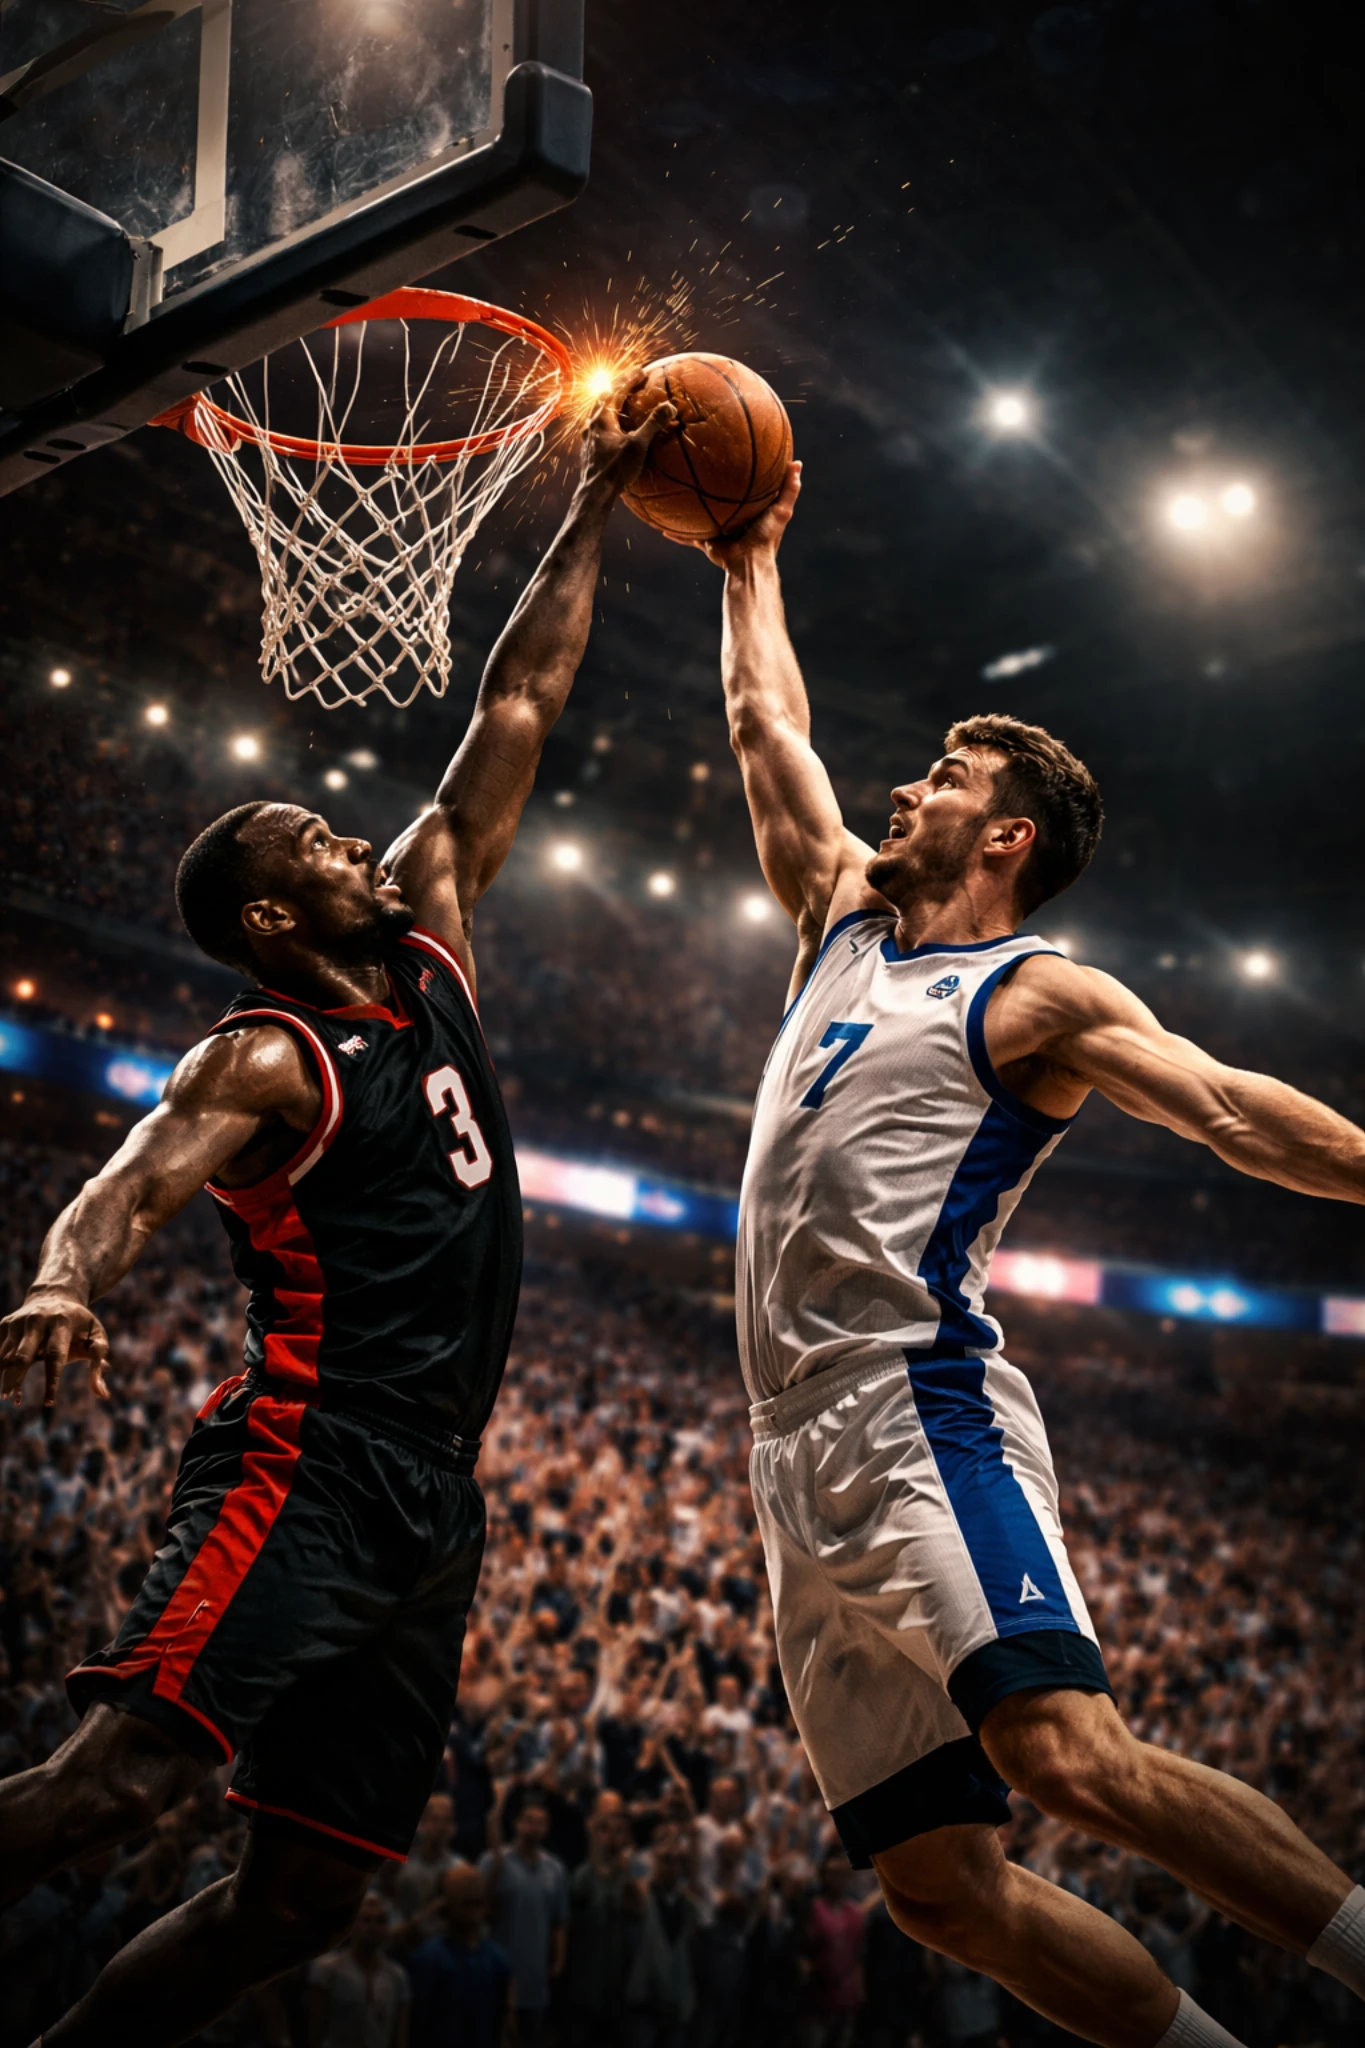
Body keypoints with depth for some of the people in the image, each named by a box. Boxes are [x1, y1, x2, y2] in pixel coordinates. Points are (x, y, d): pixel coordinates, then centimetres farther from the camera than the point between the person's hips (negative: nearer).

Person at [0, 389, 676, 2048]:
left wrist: (594, 511, 21)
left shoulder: (429, 944, 15)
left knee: (306, 1890, 6)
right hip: (306, 1465, -7)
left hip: (429, 1501, 7)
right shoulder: (266, 1056, -5)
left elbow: (515, 712, 17)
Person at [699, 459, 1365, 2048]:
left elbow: (1237, 1113, -10)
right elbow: (767, 729, 31)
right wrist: (750, 564, 37)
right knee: (938, 1879, 0)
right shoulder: (847, 917, 22)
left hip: (921, 1407, -7)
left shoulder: (1041, 995, 2)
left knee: (1070, 1758, -28)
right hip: (804, 1445, 7)